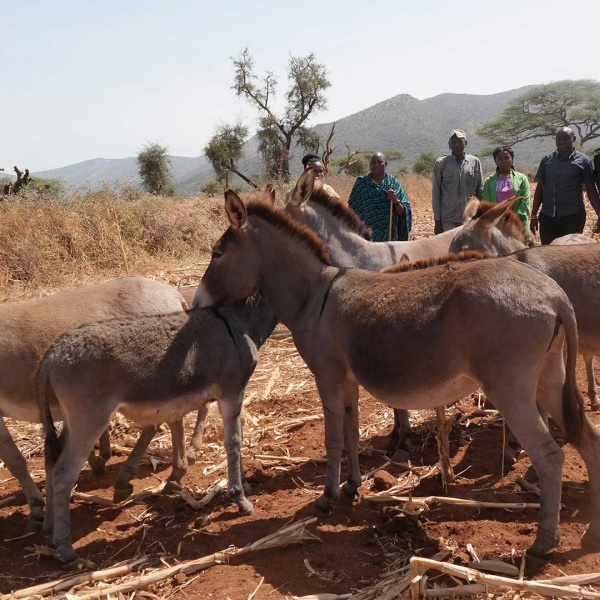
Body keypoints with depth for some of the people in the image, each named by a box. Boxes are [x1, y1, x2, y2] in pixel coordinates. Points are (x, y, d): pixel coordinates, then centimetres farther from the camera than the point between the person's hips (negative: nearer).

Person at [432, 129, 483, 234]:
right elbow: (436, 193, 3)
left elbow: (480, 191, 10)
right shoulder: (441, 163, 3)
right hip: (448, 219, -2)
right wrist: (437, 220, -1)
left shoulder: (475, 162, 7)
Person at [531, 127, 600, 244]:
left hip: (573, 217, -3)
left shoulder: (583, 161, 0)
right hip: (547, 216, 3)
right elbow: (539, 189, 11)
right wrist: (533, 216, 7)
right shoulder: (547, 160, 8)